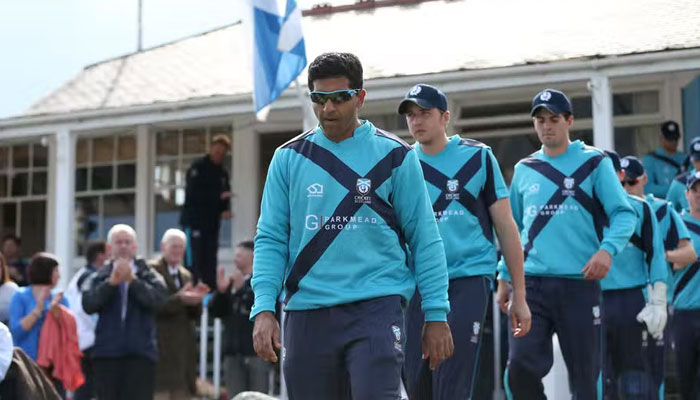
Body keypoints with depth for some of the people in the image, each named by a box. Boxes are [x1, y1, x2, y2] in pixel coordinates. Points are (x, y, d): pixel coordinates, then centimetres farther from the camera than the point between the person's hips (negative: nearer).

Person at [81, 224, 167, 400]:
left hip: (140, 353, -1)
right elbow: (88, 304, -8)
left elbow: (157, 299, -11)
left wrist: (132, 280, -22)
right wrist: (111, 283, -20)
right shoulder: (98, 278, 10)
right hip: (106, 353, 1)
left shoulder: (148, 276, 8)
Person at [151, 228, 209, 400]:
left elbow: (194, 314, 15)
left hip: (184, 346, 7)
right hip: (161, 346, -7)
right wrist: (179, 299, -25)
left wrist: (195, 300, -6)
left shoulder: (186, 274, 20)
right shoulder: (151, 270, -3)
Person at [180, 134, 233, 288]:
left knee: (210, 263, 4)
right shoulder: (198, 167, -4)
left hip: (212, 223, 6)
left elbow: (225, 196, 14)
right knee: (194, 264, -11)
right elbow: (192, 194, -17)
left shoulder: (223, 173, 15)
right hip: (194, 221, -6)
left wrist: (226, 210, -9)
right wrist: (218, 196, -20)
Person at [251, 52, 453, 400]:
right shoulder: (289, 158, 9)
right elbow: (270, 239, 7)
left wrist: (436, 314, -1)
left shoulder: (394, 156, 4)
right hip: (308, 312, 3)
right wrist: (264, 309, -5)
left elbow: (424, 238, 4)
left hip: (377, 306, -3)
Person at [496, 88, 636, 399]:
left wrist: (608, 249, -23)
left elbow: (624, 214, -5)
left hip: (579, 284, -2)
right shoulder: (524, 169, 14)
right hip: (532, 284, 3)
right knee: (521, 367, -13)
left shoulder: (593, 162, 3)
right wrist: (505, 275, 17)